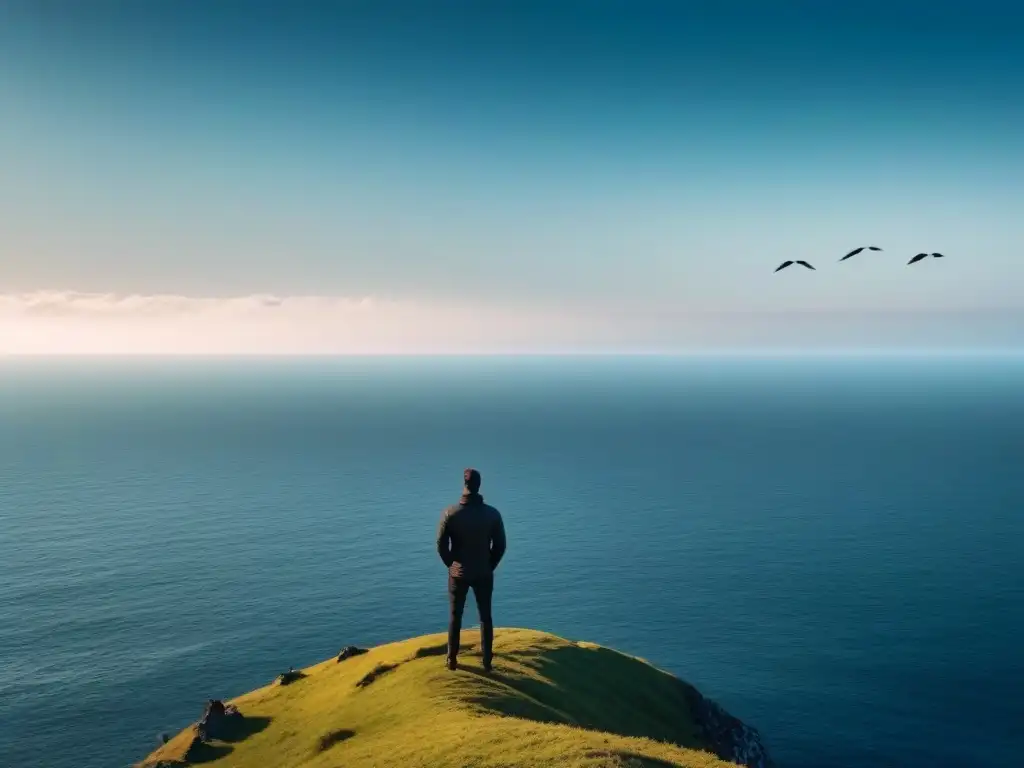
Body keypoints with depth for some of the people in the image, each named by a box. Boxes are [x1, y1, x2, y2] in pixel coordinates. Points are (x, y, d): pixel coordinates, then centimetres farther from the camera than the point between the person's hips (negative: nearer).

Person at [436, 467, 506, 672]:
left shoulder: (450, 513, -13)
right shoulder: (492, 514, -10)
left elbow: (441, 545, -8)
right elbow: (500, 546, -4)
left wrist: (452, 565, 8)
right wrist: (489, 567, 10)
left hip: (458, 574, 0)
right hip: (484, 575, 0)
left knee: (455, 617, 14)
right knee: (485, 617, 12)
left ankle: (452, 659, 21)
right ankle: (487, 661, 16)